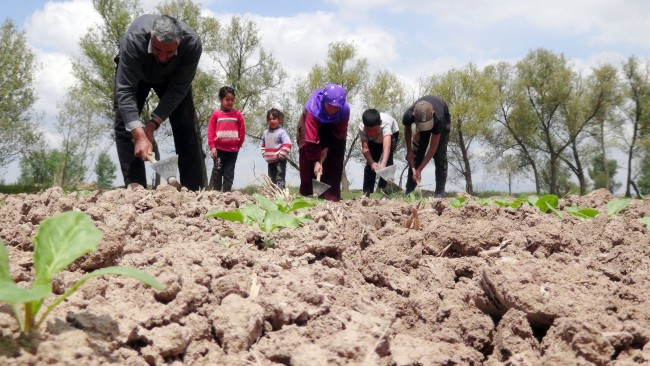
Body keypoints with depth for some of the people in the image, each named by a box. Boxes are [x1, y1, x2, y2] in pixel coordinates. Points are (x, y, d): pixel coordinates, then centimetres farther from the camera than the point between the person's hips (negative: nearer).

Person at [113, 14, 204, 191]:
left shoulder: (192, 43, -39)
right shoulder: (134, 38, -43)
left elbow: (178, 90, -30)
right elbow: (125, 91, -43)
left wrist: (153, 123, -36)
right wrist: (139, 135, -51)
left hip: (173, 76, 1)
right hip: (133, 72, 0)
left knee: (185, 126, -10)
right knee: (124, 123, -16)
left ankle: (194, 189, -8)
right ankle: (134, 185, -14)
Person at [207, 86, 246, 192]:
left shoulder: (238, 114, 4)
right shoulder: (216, 114, 1)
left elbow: (242, 132, 8)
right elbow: (210, 132, 0)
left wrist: (238, 145, 8)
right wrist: (212, 147, -6)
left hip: (233, 149, 1)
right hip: (219, 149, -1)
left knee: (229, 173, 5)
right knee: (217, 171, -1)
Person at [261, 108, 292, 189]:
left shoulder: (281, 132, -11)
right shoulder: (265, 133, 11)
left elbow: (287, 144, -20)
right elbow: (263, 145, 26)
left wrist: (281, 155, -20)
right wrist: (264, 154, 13)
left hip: (280, 160, -7)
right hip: (270, 161, 7)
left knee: (280, 178, -10)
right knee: (271, 179, 14)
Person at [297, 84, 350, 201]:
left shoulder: (345, 110, -32)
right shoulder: (313, 109, -40)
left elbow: (340, 134, -19)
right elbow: (311, 139, -39)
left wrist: (327, 148, -26)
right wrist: (316, 162, -40)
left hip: (332, 131, 2)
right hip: (310, 126, -2)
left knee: (335, 160, -12)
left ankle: (331, 195, -8)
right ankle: (306, 194, -6)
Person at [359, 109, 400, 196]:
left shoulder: (385, 123, -47)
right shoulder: (362, 127, -38)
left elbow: (387, 146, -59)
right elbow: (365, 148, -39)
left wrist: (383, 164, -73)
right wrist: (372, 162, -58)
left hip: (392, 134, -3)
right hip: (373, 140, 3)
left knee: (387, 159, -22)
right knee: (370, 164, -7)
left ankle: (382, 189, -15)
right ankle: (366, 192, 4)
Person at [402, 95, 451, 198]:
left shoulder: (438, 119, -46)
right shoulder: (408, 115, -39)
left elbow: (433, 148, -37)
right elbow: (407, 130, -11)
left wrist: (419, 170, -36)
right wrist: (409, 151, -9)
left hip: (444, 120, -3)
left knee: (439, 155, -14)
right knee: (415, 154, -5)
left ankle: (440, 193, -14)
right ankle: (408, 192, -3)